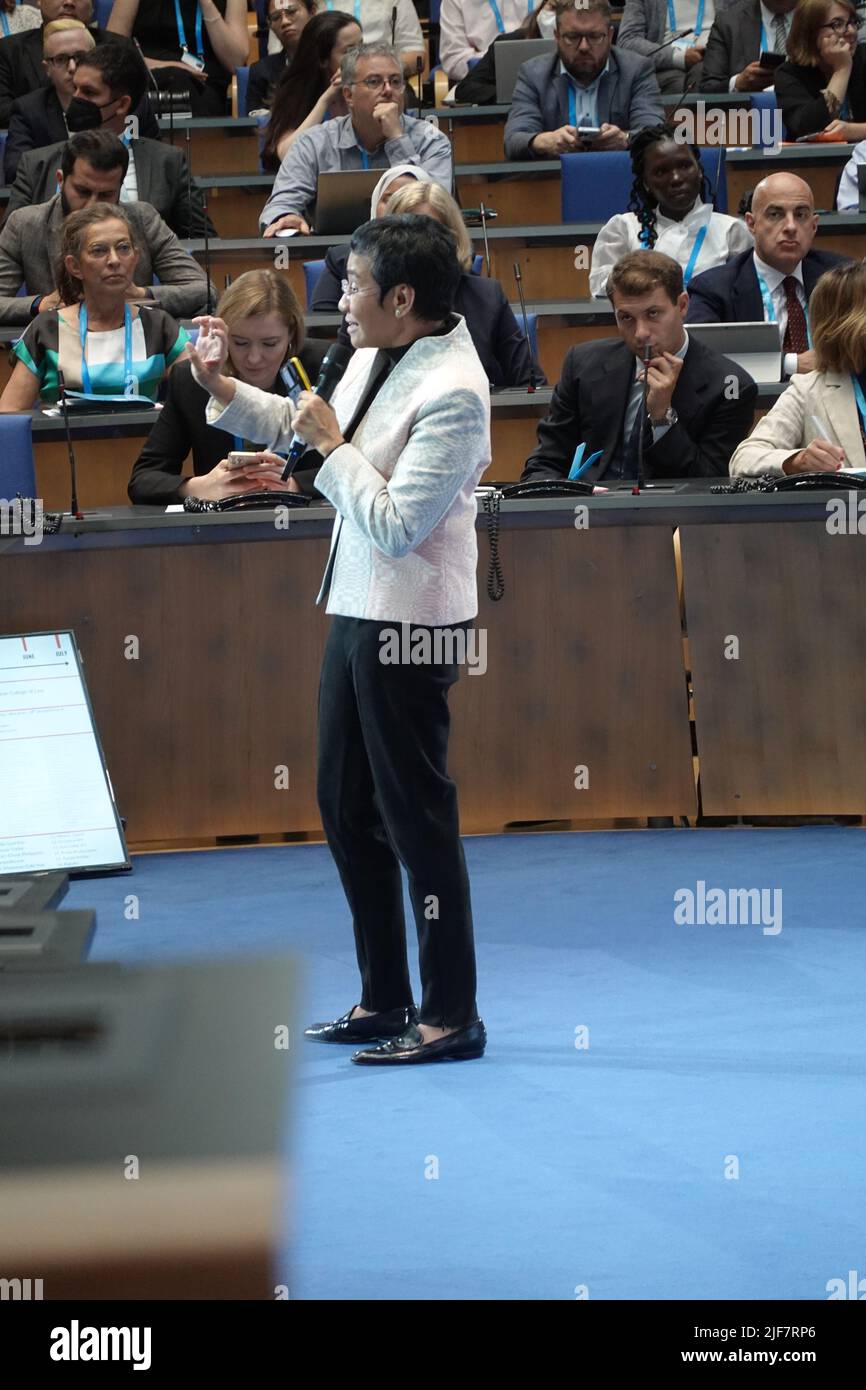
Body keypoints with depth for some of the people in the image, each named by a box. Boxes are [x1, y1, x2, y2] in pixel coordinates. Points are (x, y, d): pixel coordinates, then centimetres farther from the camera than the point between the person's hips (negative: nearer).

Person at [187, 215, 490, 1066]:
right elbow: (307, 431, 24)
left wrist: (333, 447, -16)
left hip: (410, 624, -10)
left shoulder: (452, 391, -21)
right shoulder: (373, 360, 6)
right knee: (347, 810, 15)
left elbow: (397, 527, -24)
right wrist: (223, 391, 16)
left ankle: (451, 1018, 6)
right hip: (357, 611, 10)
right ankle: (384, 1001, 26)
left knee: (416, 815, -3)